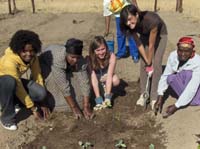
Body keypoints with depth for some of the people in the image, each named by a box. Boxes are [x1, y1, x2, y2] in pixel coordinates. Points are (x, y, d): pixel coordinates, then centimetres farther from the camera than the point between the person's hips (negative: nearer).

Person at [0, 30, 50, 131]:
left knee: (40, 93, -21)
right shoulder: (9, 61, -35)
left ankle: (12, 102, 7)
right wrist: (33, 108, -24)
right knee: (10, 81, -42)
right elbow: (18, 88, -31)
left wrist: (42, 104, -12)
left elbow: (37, 77, -12)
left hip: (15, 81, 5)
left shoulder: (32, 57, -16)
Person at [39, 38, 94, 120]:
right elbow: (63, 86, -44)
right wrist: (74, 107, -40)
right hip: (45, 64, -5)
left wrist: (86, 107, -37)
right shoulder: (57, 59, -45)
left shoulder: (80, 60, -32)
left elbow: (84, 82, -33)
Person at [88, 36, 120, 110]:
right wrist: (98, 99, -41)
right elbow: (93, 78, -34)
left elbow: (109, 75, -34)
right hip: (96, 76, 0)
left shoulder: (111, 56, -30)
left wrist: (107, 97, -41)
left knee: (116, 80, -32)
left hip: (105, 76, 0)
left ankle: (105, 86, 2)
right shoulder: (89, 59, -31)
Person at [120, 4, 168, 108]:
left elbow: (151, 45, -32)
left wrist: (150, 63, -20)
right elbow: (139, 44, -18)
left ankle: (154, 97, -4)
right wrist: (147, 62, -17)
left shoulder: (151, 20, -43)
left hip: (160, 34, -4)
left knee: (156, 64, -12)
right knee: (143, 64, -3)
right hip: (145, 35, 4)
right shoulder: (131, 25, -29)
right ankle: (143, 95, 9)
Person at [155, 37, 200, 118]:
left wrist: (176, 106, -36)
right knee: (170, 78, -27)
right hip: (180, 84, 4)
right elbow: (165, 76, -18)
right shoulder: (173, 56, -19)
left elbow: (192, 88, -34)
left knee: (187, 73, -33)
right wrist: (160, 98, -27)